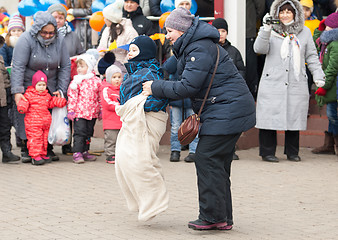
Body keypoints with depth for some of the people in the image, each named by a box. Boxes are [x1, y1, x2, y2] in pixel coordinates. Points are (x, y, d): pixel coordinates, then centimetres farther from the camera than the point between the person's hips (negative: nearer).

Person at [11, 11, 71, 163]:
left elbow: (65, 66, 2)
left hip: (50, 86, 3)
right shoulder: (26, 40, -18)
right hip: (28, 85, -3)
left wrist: (61, 90, -6)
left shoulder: (59, 41, -5)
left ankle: (48, 149, 8)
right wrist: (17, 92, -28)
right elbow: (18, 67, -21)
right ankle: (26, 149, 4)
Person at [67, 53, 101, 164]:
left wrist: (100, 110, 13)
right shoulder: (76, 82, -3)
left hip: (92, 113, 4)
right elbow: (72, 97, -5)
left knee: (88, 133, 12)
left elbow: (100, 97, 13)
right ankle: (77, 153, -8)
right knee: (79, 132, -8)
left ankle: (85, 152, 23)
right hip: (79, 112, -4)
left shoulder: (97, 81, 6)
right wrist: (71, 110, -9)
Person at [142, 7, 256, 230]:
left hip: (227, 110, -11)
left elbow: (188, 86, -21)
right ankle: (223, 218, 15)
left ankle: (213, 216, -7)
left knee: (207, 159, -10)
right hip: (225, 111, 11)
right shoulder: (190, 47, 16)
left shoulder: (200, 50, -17)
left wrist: (156, 88, -12)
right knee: (218, 163, 11)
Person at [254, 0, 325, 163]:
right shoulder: (272, 32, 6)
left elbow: (311, 56, 17)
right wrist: (265, 30, -17)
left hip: (296, 84, 2)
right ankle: (267, 152, 5)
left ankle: (292, 152, 16)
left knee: (294, 117, 3)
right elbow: (259, 49, -7)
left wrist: (318, 75, 7)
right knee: (270, 117, -5)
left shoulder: (304, 33, 14)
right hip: (272, 83, -2)